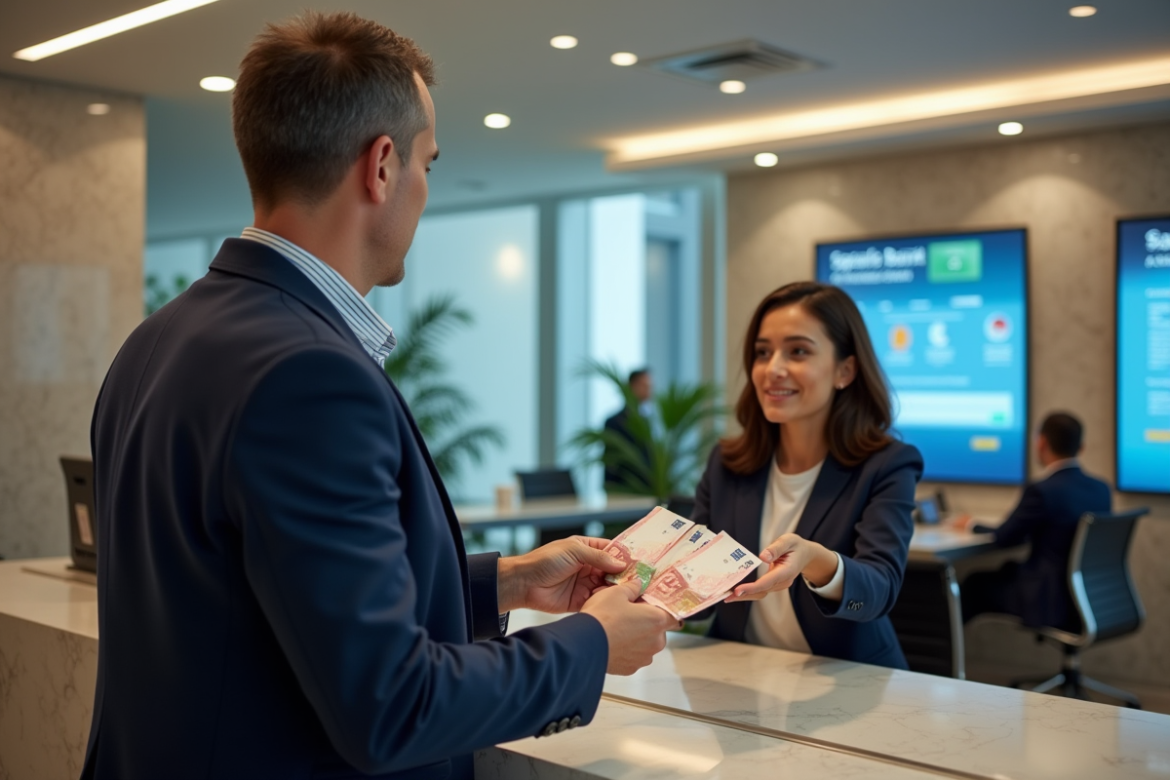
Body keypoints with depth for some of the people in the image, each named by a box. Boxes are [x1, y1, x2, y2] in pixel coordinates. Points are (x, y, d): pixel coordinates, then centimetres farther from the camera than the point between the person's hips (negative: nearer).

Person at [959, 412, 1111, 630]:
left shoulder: (1042, 490, -21)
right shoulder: (1101, 489, 1)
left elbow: (1003, 538, -9)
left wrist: (972, 526, 11)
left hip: (1051, 602, -7)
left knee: (976, 582, 15)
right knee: (1009, 569, 27)